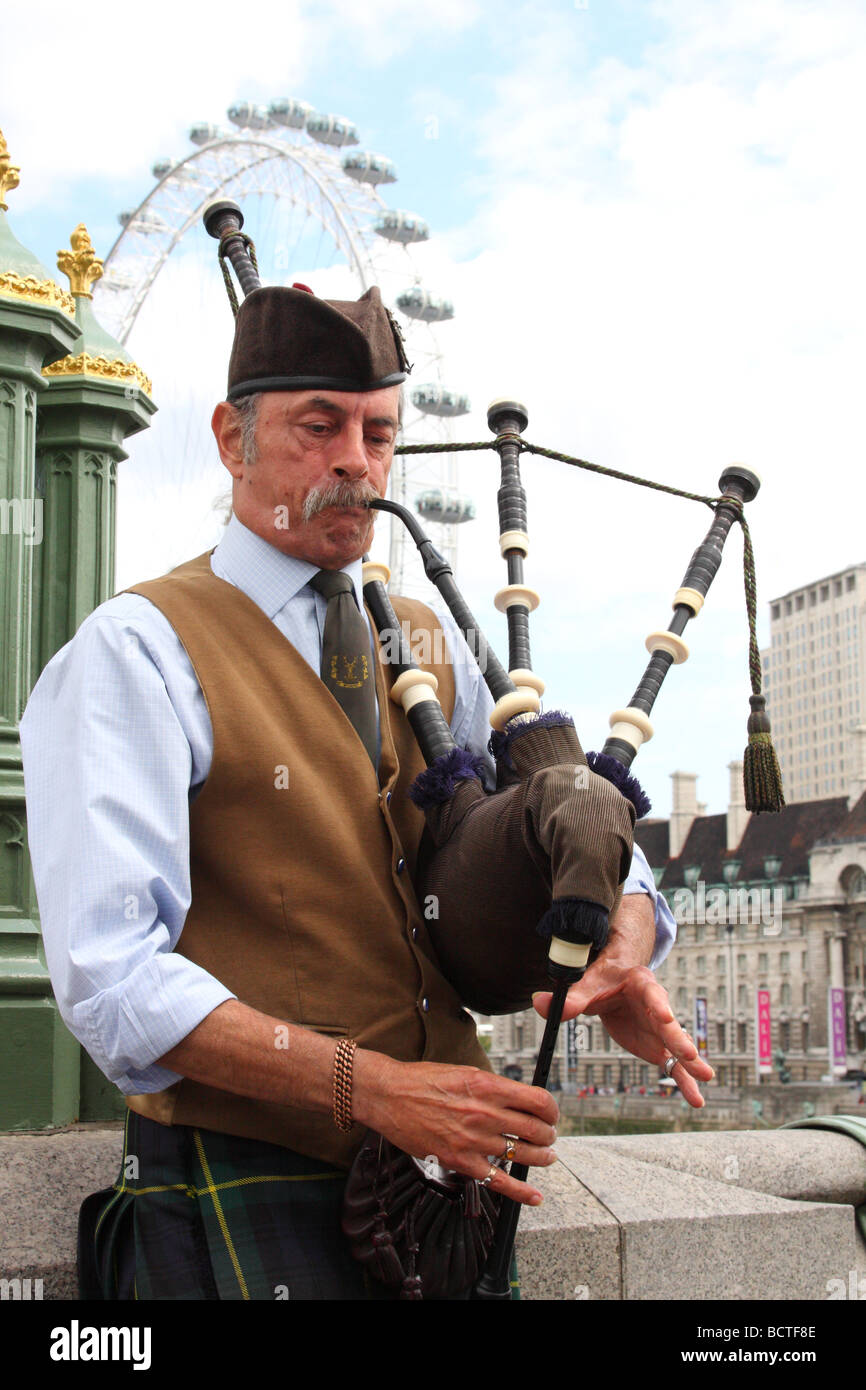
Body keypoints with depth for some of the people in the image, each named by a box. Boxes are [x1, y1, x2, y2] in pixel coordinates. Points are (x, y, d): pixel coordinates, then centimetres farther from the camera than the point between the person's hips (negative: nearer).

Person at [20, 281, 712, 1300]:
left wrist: (621, 959, -10)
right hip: (248, 1205, -6)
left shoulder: (429, 645, 11)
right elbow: (113, 975, -19)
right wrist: (370, 1088, -27)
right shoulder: (135, 654, -10)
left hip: (447, 1175, 6)